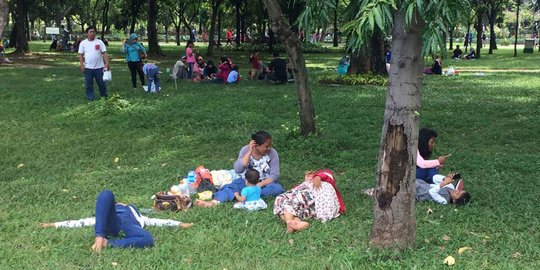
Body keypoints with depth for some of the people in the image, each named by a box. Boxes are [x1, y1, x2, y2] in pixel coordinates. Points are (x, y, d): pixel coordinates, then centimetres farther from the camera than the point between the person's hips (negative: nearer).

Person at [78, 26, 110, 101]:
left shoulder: (99, 42, 1)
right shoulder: (83, 43, 3)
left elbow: (104, 53, -3)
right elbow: (80, 55, 2)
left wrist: (107, 63, -13)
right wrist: (82, 65, -8)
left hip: (99, 67, 0)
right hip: (88, 68, 0)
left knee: (101, 83, 8)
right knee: (88, 84, 4)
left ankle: (104, 96, 22)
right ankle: (90, 98, 13)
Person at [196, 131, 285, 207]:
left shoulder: (272, 153, -14)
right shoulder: (245, 150, -12)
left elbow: (274, 175, -15)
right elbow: (238, 170, -23)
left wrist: (259, 185, -28)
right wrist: (249, 152, -28)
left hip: (265, 183, 0)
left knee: (278, 189, -32)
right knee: (231, 187, -27)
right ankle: (213, 202, -49)